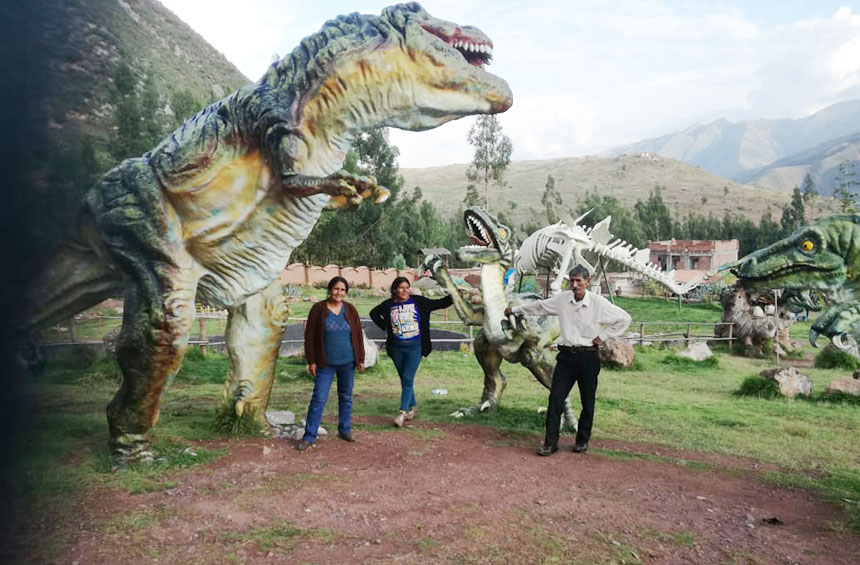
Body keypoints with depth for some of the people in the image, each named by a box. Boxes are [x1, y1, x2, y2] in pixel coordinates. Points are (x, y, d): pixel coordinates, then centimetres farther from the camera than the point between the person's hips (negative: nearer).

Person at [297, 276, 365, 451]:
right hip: (325, 363, -2)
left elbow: (358, 335, 6)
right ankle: (309, 436, 4)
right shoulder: (318, 309, -5)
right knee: (318, 399, -3)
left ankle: (345, 430, 26)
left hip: (347, 362, 3)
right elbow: (309, 336, -3)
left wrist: (360, 359, 3)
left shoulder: (350, 310, 2)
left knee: (346, 397, 12)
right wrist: (311, 361, -6)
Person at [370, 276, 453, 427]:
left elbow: (439, 303, -5)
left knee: (407, 379, -10)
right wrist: (385, 328, 8)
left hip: (415, 347, -3)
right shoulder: (389, 305, 1)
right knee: (404, 379, 12)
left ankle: (402, 413, -10)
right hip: (397, 348, 3)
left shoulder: (418, 302, -3)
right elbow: (374, 313, 18)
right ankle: (412, 408, 28)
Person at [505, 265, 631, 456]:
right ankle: (550, 442, 4)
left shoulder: (599, 303, -8)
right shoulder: (562, 299, 1)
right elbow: (539, 306, 16)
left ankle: (582, 441, 25)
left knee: (588, 402, 8)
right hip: (566, 355, 2)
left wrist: (604, 336, -2)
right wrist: (515, 309, 25)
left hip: (588, 357, -2)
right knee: (556, 398, -3)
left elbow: (624, 318, 2)